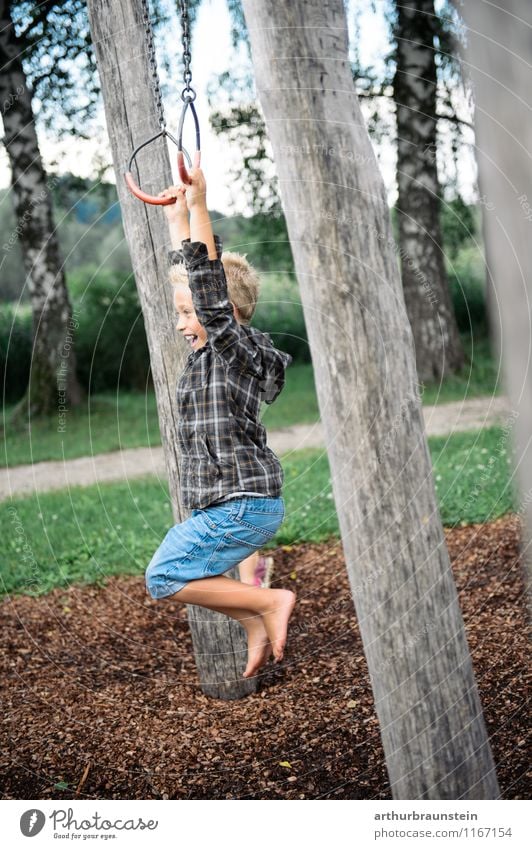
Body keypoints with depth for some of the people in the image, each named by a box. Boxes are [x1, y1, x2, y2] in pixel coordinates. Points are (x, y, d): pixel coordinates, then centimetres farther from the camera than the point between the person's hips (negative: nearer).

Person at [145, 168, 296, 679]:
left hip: (240, 506, -10)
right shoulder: (210, 350, 11)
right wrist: (175, 217, 23)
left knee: (163, 578, -5)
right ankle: (258, 624, 17)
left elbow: (207, 281, -24)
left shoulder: (237, 348, -13)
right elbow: (190, 272, 20)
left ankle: (269, 603, -3)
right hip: (234, 506, 10)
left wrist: (198, 206, -23)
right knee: (178, 573, 18)